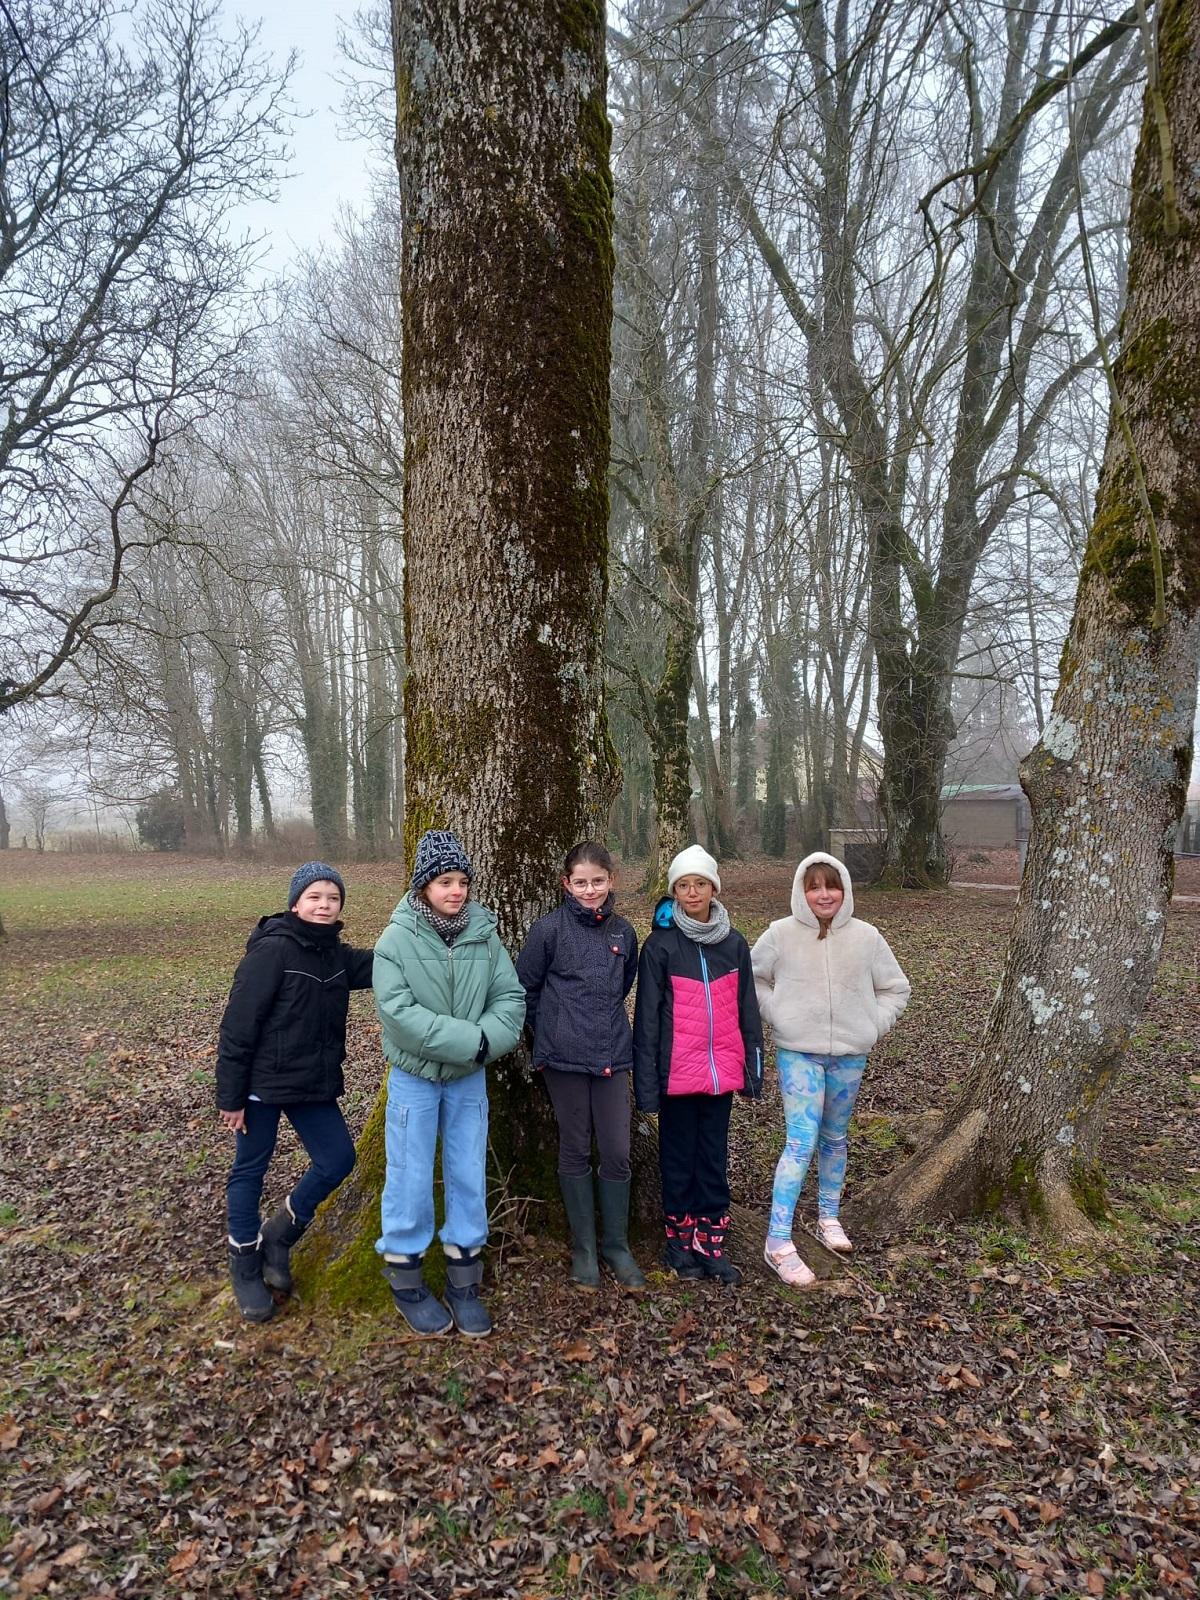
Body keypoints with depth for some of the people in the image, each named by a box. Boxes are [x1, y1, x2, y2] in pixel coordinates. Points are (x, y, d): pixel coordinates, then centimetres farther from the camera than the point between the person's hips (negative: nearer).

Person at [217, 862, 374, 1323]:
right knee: (250, 1169, 9)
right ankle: (245, 1264, 30)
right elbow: (238, 1025, -17)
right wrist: (230, 1096, -15)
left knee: (337, 1159, 8)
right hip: (264, 1082, -7)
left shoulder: (335, 953, 4)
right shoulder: (271, 950, -18)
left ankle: (278, 1236, 30)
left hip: (315, 1082, 7)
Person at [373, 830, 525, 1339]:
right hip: (415, 1078, -3)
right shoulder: (395, 940, -14)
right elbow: (399, 1013, -23)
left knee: (469, 1178, 11)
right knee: (411, 1180, 6)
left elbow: (511, 997, -6)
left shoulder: (485, 935, -4)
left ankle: (463, 1281, 27)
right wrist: (470, 1040, -26)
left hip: (470, 1078, 3)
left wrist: (488, 1038, -26)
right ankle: (406, 1281, 26)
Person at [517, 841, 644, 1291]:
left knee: (617, 1152, 5)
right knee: (575, 1150, 8)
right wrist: (550, 1034, 3)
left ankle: (616, 1244, 22)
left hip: (613, 1056, 3)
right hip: (565, 1058, -3)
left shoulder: (623, 932, 5)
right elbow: (525, 988, -1)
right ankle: (583, 1246, 22)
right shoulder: (549, 929, -8)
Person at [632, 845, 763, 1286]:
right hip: (678, 1073, -3)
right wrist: (647, 1082, -9)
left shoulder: (734, 944, 4)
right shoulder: (660, 945, -7)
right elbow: (647, 1017, -7)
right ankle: (680, 1241, 25)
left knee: (714, 1158, 11)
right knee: (679, 1158, 10)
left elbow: (747, 1011, 9)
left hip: (721, 1071, 3)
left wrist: (753, 1069, 8)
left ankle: (710, 1243, 23)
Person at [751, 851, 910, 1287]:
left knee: (835, 1138, 17)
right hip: (797, 1053, -3)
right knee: (801, 1141, -11)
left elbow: (895, 987, 9)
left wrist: (873, 1025, -1)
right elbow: (753, 978, 6)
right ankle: (779, 1241, -4)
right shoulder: (781, 934, -9)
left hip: (849, 1055, 3)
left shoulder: (866, 937, -3)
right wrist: (777, 1015, -4)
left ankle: (828, 1217, 37)